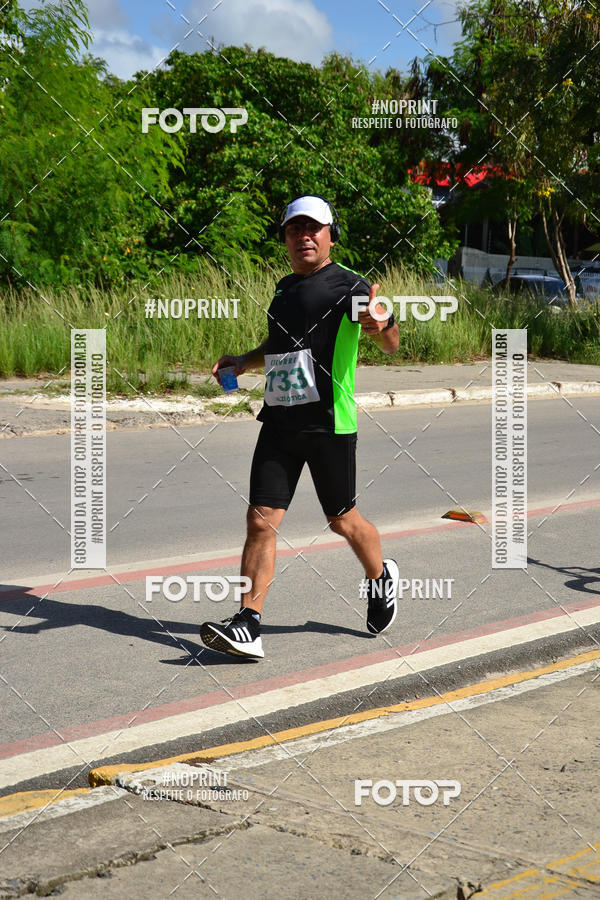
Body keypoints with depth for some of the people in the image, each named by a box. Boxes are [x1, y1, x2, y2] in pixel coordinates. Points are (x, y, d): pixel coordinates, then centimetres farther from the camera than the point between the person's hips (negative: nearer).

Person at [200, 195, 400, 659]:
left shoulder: (347, 284, -5)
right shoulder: (285, 287, 16)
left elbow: (391, 343, -16)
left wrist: (381, 324, -39)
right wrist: (245, 361, 18)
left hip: (329, 423, -5)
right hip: (279, 422, 5)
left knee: (344, 520, 8)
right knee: (261, 520, -5)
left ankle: (381, 578, 38)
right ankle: (247, 626, -5)